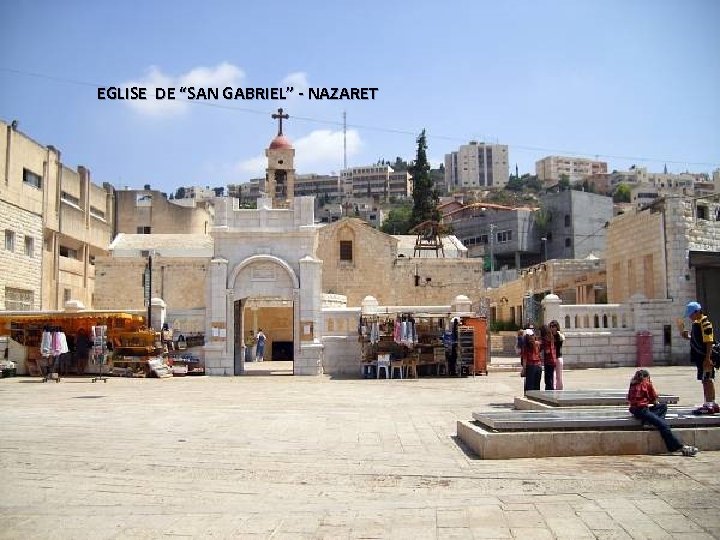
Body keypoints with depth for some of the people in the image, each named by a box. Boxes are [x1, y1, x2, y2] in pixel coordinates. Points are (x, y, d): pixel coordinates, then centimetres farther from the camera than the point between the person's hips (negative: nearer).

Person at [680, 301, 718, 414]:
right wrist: (687, 336, 6)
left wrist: (707, 358, -22)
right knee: (707, 381, 14)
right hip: (699, 357, 9)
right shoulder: (696, 323, 13)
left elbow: (709, 342, -19)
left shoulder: (705, 324, -15)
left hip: (705, 357, -9)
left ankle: (709, 405, -2)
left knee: (707, 380, -5)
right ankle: (712, 404, 22)